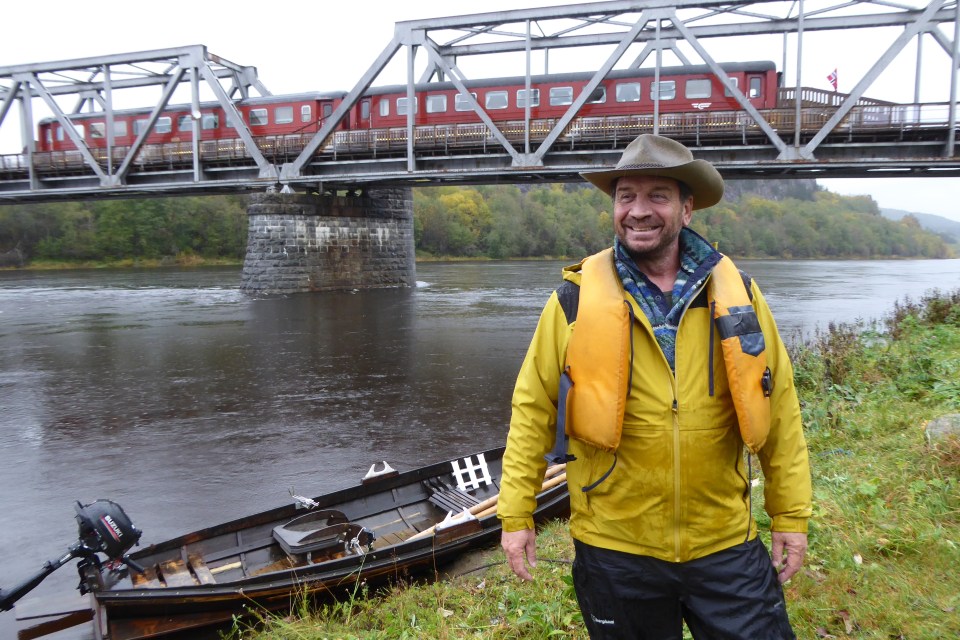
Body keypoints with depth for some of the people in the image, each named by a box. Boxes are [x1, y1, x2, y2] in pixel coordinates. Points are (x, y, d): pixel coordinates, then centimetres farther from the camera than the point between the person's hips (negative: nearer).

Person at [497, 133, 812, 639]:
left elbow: (777, 409, 4)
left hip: (726, 546, 1)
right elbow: (533, 409, -3)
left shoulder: (736, 293, -2)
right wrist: (515, 513, -3)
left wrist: (791, 515, 5)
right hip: (614, 550, -1)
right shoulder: (576, 298, -7)